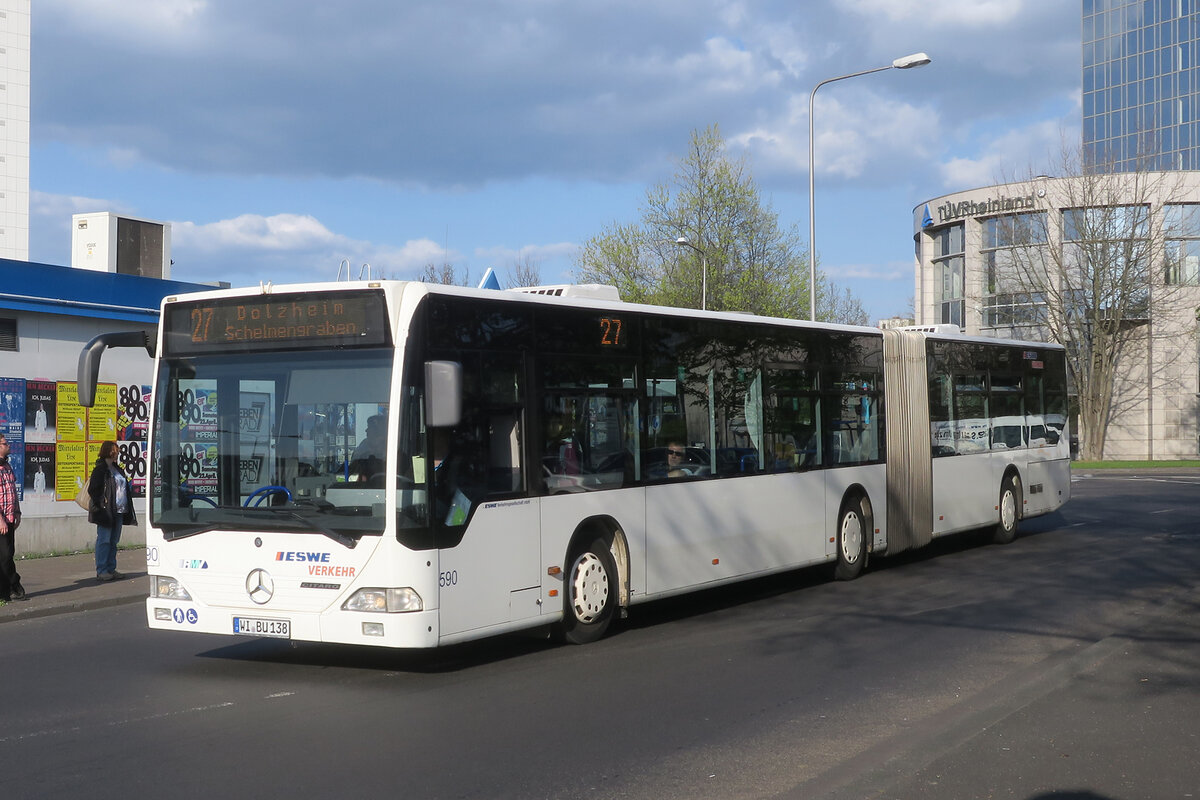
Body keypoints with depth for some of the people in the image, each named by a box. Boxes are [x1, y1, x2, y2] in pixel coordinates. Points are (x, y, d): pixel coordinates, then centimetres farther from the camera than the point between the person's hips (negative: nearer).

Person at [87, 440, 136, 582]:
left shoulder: (117, 469, 18)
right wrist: (100, 506, -17)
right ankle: (101, 571, -3)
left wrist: (127, 510, 14)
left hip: (118, 512, 8)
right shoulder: (99, 469, -7)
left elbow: (124, 489, 21)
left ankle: (111, 569, 16)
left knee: (113, 541, 10)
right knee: (104, 540, -5)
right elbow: (92, 490, -11)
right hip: (106, 511, -8)